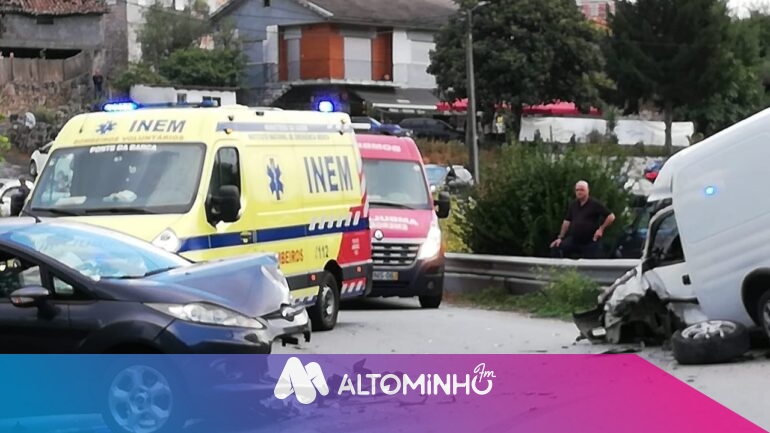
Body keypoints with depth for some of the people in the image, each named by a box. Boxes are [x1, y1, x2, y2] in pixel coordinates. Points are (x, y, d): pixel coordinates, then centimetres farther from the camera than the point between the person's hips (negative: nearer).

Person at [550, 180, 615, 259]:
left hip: (589, 242, -5)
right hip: (573, 240, 5)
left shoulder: (595, 204, -7)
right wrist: (560, 237, 7)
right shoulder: (573, 205, 10)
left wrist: (601, 229, -11)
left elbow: (611, 216, -7)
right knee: (555, 249, -15)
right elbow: (567, 222, 13)